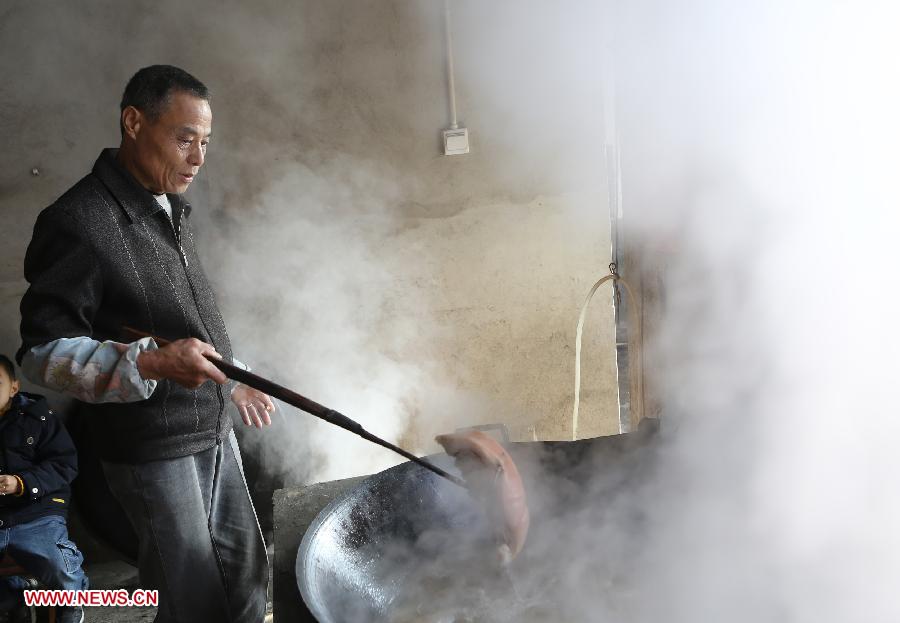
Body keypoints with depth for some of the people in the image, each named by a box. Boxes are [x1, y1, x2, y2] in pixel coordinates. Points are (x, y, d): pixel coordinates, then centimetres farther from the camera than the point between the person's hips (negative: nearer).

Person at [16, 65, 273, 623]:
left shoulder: (173, 210, 8)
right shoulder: (79, 222, -20)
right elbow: (44, 351, -20)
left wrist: (234, 379, 24)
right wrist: (150, 363, -33)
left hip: (214, 431, 8)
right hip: (153, 451, -8)